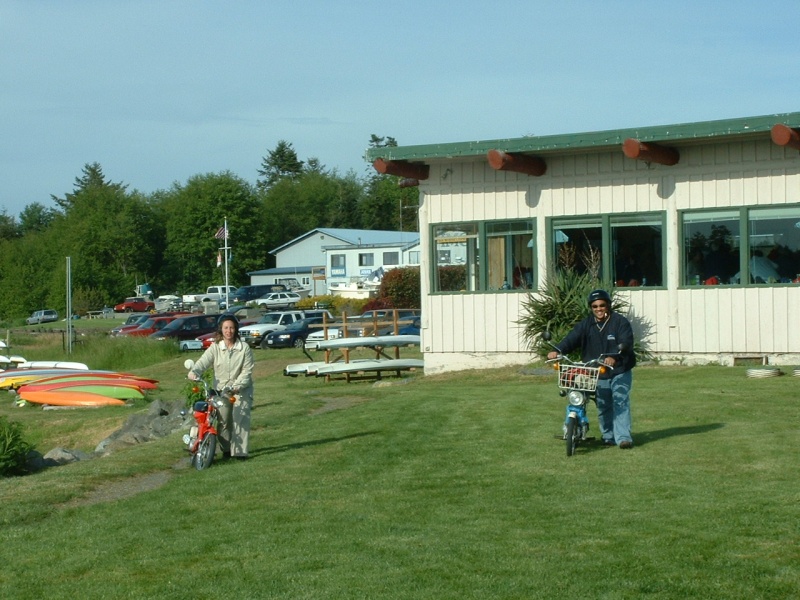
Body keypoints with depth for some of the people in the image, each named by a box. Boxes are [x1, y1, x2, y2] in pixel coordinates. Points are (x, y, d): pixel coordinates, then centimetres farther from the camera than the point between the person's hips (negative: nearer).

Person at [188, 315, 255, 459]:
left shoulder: (244, 348, -5)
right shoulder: (215, 347, -1)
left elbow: (247, 371, -9)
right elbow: (203, 362, -13)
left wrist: (237, 386, -22)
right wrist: (194, 372, -34)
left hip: (241, 389, -2)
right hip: (221, 389, 2)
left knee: (240, 419, -13)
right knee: (223, 421, 3)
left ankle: (240, 451, -12)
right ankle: (226, 449, 20)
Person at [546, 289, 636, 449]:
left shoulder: (620, 322, -6)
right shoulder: (586, 325, 5)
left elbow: (626, 343, -20)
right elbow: (572, 338, -8)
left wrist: (614, 356, -39)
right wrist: (558, 350, -28)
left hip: (619, 371, -4)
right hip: (597, 375, 4)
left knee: (621, 403, -12)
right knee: (603, 407, 7)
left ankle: (623, 437, -13)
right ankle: (608, 436, 20)